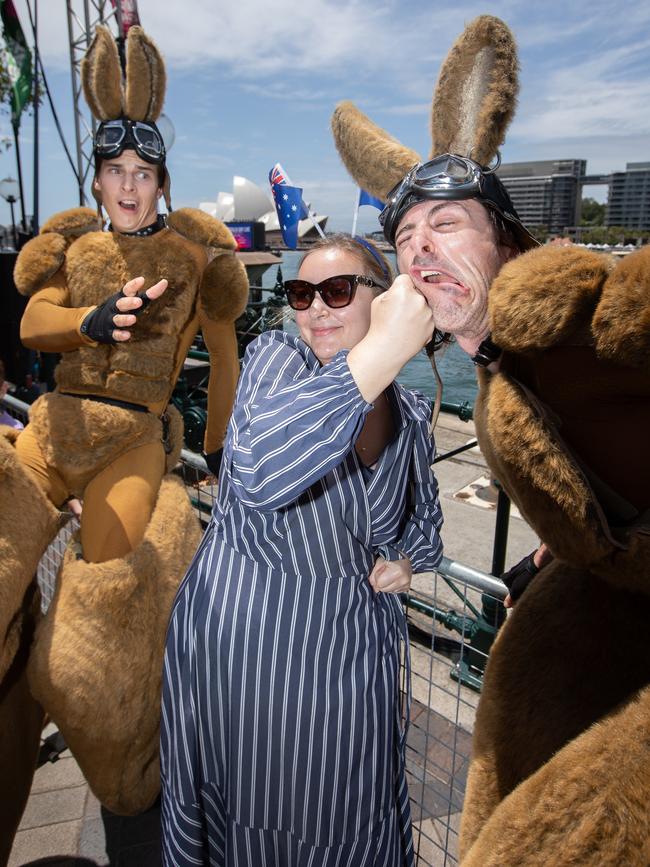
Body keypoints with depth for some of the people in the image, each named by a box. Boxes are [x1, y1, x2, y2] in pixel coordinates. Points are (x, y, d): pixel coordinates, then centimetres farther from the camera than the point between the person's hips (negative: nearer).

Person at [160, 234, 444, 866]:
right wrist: (382, 352, -39)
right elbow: (261, 469, -36)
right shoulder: (277, 357, -13)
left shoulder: (411, 416, -1)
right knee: (244, 812, 20)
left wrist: (406, 559, -6)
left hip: (347, 647, 3)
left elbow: (425, 522, 16)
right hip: (239, 639, -3)